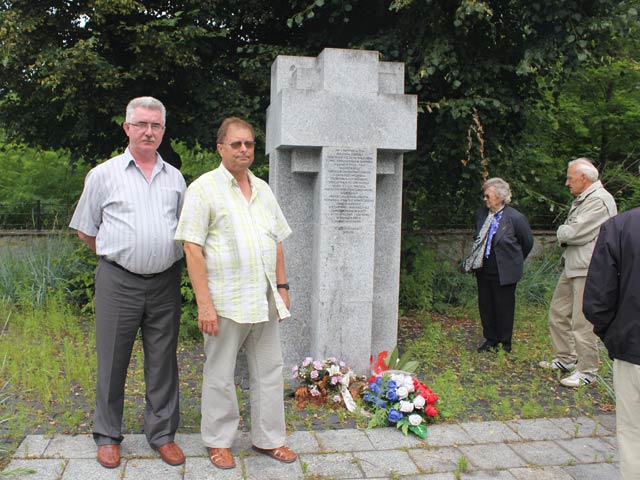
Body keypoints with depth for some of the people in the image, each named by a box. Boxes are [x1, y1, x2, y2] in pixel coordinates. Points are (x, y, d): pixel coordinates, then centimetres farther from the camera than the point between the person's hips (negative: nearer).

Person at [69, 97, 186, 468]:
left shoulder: (175, 178, 12)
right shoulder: (104, 175, 3)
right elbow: (85, 230, 10)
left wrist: (161, 256, 12)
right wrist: (118, 255, 10)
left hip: (165, 282, 3)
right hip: (119, 282, -2)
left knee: (163, 361, 8)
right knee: (113, 361, 6)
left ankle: (162, 433, 22)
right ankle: (108, 435, 22)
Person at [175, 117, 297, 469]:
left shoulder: (263, 189, 13)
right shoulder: (204, 188, -7)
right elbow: (192, 248, -13)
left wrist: (282, 287, 12)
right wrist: (204, 303, -18)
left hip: (265, 299, 6)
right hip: (225, 301, -6)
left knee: (269, 371, 13)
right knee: (220, 374, 8)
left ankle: (268, 438, 27)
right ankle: (218, 441, 25)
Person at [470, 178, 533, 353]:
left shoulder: (515, 218, -12)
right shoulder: (481, 214, 5)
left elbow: (527, 242, 0)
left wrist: (514, 262, 8)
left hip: (504, 272, -6)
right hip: (483, 271, 6)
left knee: (504, 308, 4)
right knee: (485, 306, 12)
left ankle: (505, 344, 19)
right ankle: (490, 340, 27)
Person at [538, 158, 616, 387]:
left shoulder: (599, 200, -17)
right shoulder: (582, 200, 17)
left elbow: (574, 233, -22)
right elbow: (567, 234, 17)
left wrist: (562, 232, -2)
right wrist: (566, 232, -4)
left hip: (588, 270, -10)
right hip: (572, 267, 11)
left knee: (582, 322, -5)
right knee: (558, 313, 17)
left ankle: (587, 371, 8)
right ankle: (566, 359, 30)